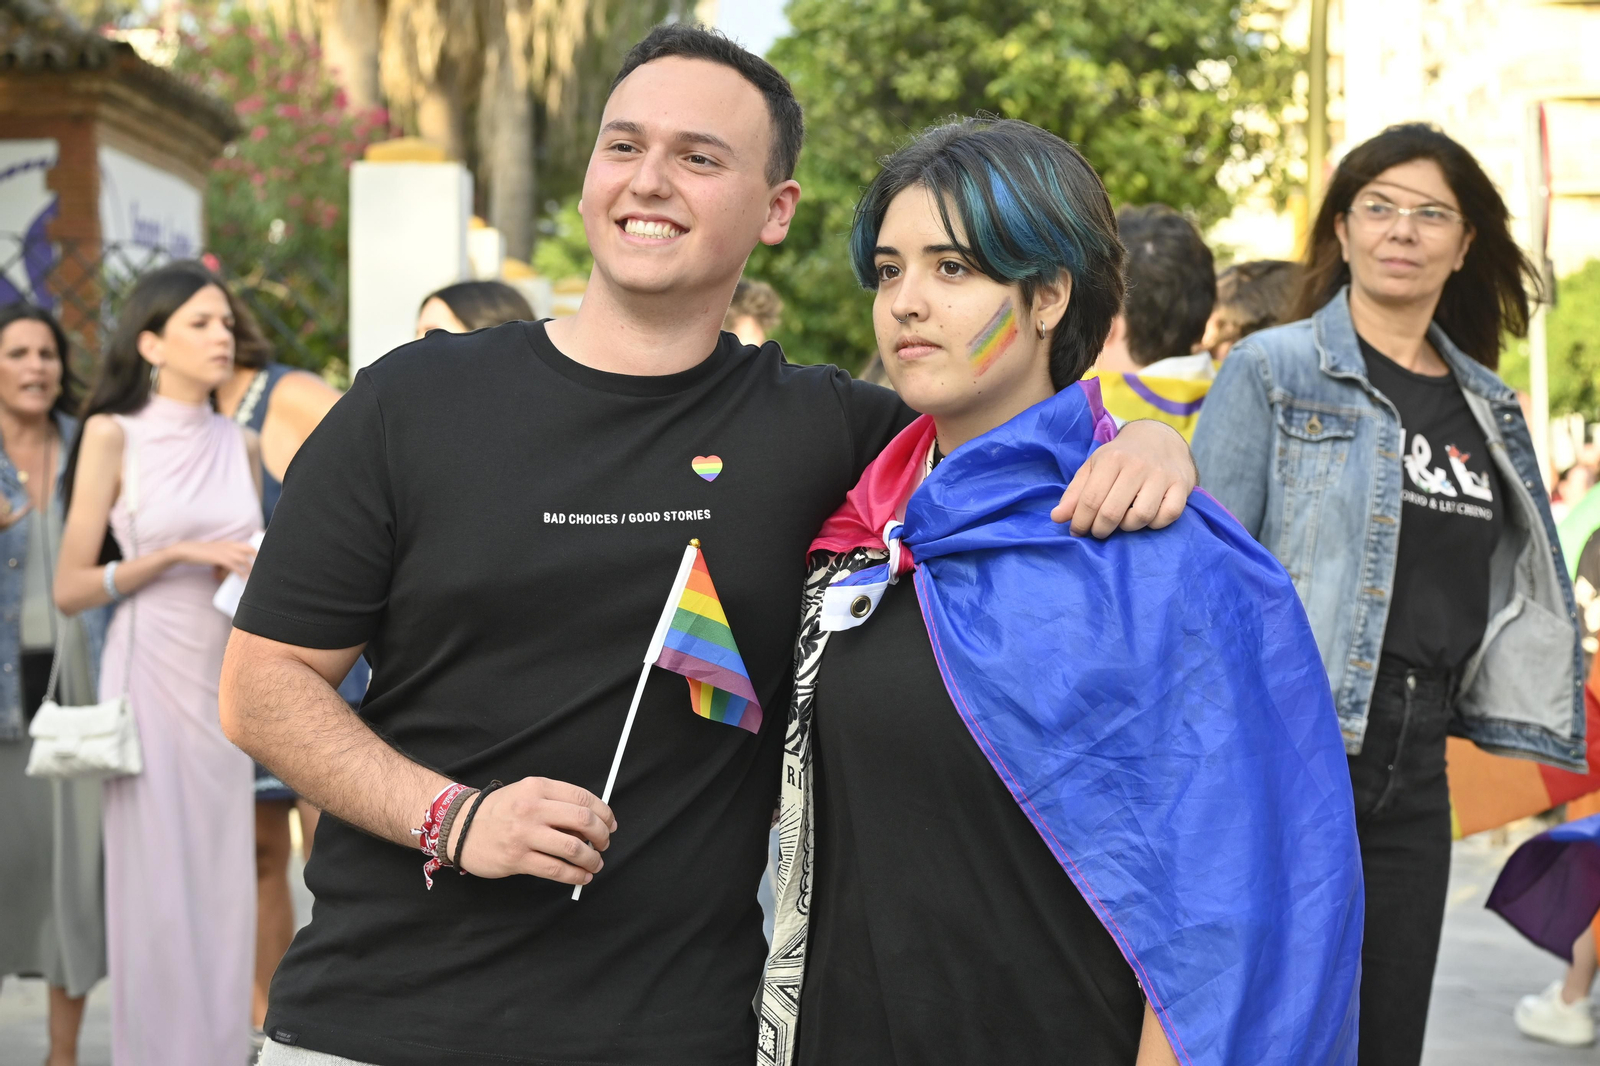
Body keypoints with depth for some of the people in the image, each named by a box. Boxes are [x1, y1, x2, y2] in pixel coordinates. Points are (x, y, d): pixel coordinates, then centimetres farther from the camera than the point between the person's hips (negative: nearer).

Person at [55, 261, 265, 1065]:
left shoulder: (242, 445, 10)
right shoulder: (114, 435, -3)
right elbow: (70, 588, -5)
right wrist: (175, 554, -15)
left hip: (225, 686, 4)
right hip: (152, 677, -4)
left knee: (223, 885, 5)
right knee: (157, 890, -2)